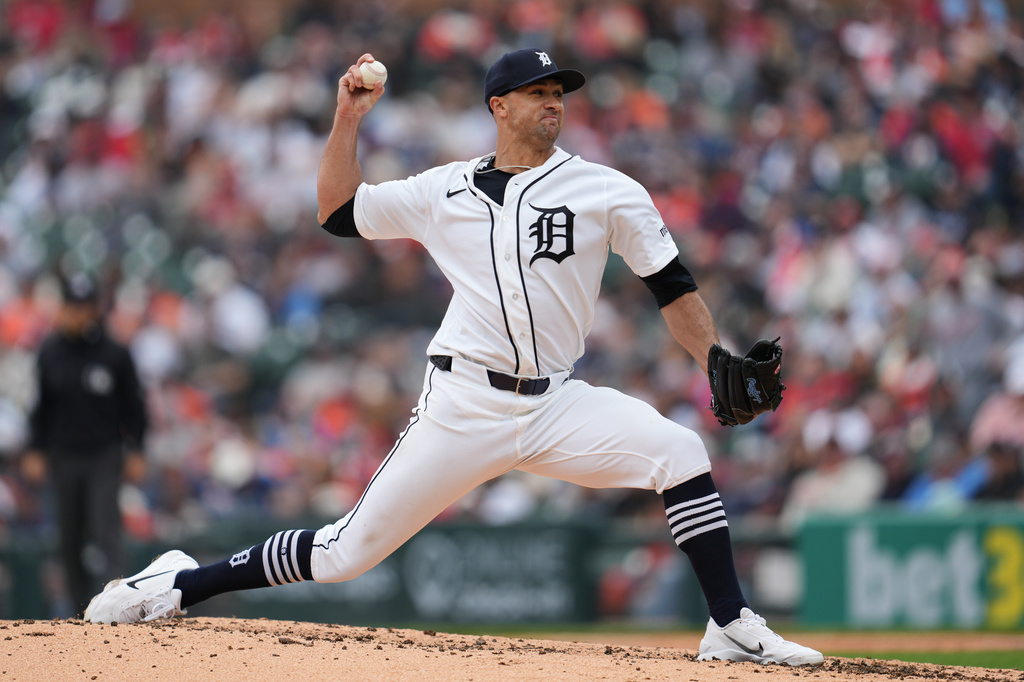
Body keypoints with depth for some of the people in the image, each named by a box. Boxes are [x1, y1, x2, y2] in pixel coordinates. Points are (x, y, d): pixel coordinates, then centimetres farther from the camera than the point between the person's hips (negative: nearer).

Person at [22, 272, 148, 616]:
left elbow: (133, 406, 3)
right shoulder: (50, 352, 2)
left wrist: (135, 451, 0)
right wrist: (35, 452, 6)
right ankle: (82, 611, 16)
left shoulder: (114, 353, -5)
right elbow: (42, 406, 11)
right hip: (63, 458, 3)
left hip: (104, 457, -3)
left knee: (104, 533, -12)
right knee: (70, 539, 6)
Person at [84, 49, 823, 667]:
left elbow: (673, 286, 5)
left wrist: (720, 363, -8)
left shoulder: (606, 192, 5)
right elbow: (338, 210, 17)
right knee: (348, 551, -4)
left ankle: (733, 629, -16)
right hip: (463, 407, -1)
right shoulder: (446, 190, 9)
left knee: (679, 451, -22)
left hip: (557, 405, 1)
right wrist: (348, 119, 7)